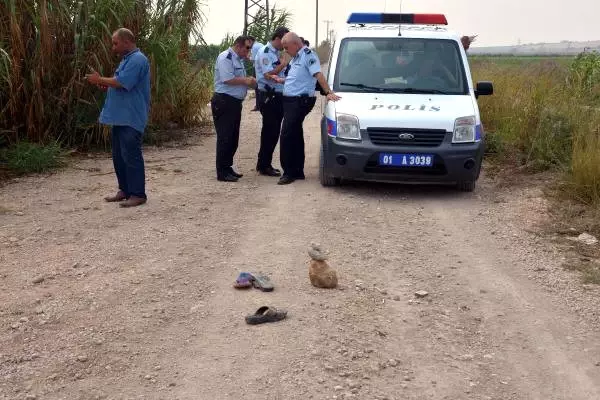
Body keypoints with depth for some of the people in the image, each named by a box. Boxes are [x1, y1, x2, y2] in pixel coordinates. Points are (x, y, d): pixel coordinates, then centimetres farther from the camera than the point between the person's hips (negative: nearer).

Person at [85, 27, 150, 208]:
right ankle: (125, 190, 22)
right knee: (118, 156, 13)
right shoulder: (127, 59, 19)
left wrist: (100, 80, -9)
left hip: (131, 119, -10)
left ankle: (138, 194, -1)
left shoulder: (137, 59, -14)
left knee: (131, 156, -7)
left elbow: (122, 83, -22)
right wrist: (106, 85, 8)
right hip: (121, 117, 10)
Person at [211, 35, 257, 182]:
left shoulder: (238, 59, 18)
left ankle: (227, 168, 25)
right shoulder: (225, 58, -13)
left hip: (235, 102, 10)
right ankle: (222, 172, -1)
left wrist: (249, 81, 8)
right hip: (224, 102, -10)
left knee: (233, 138, 15)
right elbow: (227, 79, -23)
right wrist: (246, 80, -13)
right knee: (225, 137, -7)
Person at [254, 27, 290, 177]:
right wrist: (285, 62, -15)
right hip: (268, 96, -9)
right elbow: (269, 75, -20)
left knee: (274, 131, 11)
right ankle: (264, 166, 1)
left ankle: (264, 164, 20)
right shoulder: (265, 52, -11)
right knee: (270, 131, -6)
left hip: (278, 96, 9)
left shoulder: (277, 53, 17)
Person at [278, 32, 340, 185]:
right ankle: (298, 171, 22)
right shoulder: (295, 57, 18)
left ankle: (289, 172, -5)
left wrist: (328, 92, -29)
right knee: (295, 136, 14)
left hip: (300, 101, -10)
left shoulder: (308, 54, -11)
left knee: (287, 136, -12)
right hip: (290, 100, 10)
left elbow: (318, 75, -21)